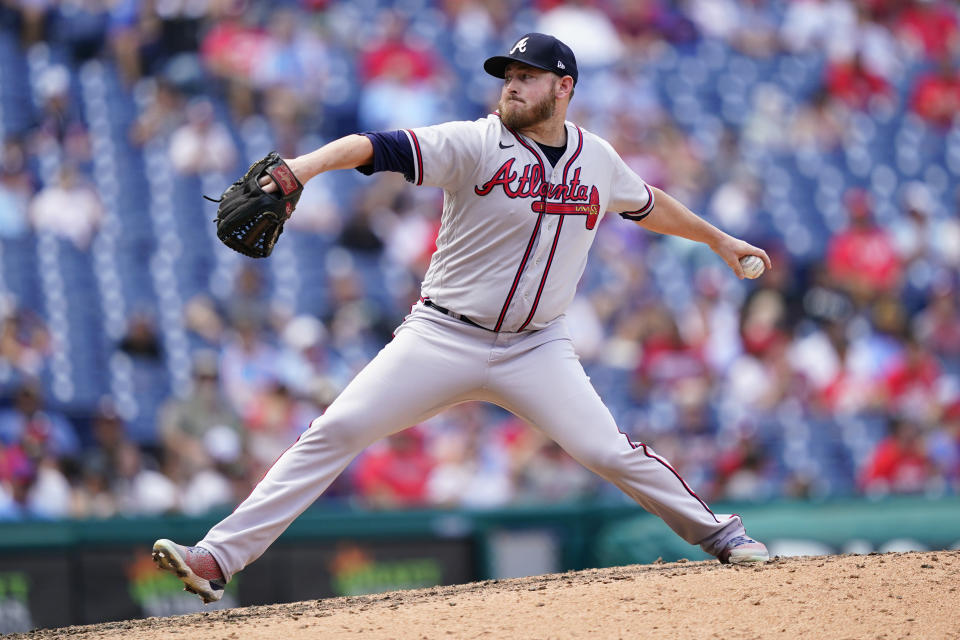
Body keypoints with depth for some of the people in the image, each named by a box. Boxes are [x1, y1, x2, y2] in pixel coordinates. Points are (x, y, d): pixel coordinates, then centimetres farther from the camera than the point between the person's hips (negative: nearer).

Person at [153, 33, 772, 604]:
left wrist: (719, 239, 37)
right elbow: (378, 147, -23)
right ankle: (217, 558, -14)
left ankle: (718, 532, 13)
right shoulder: (475, 144, -10)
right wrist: (304, 166, -40)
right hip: (443, 339, -2)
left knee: (610, 452, -11)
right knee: (334, 433, -13)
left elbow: (647, 204, 27)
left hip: (536, 348, 2)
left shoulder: (598, 159, 5)